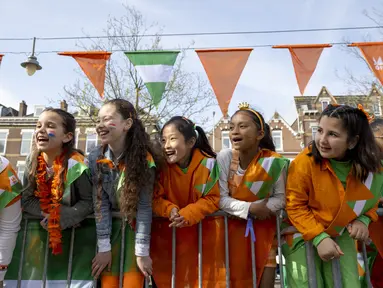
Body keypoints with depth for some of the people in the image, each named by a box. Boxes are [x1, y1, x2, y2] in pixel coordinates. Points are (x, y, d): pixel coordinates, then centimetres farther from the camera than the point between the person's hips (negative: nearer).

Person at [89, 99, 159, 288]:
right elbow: (100, 204, -12)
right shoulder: (95, 159, -12)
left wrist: (142, 252, -18)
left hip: (136, 227, -2)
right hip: (110, 227, 2)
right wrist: (103, 248, -13)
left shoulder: (143, 158, -20)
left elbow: (144, 206, -19)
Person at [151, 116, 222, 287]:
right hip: (166, 230, 0)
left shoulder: (208, 163, -16)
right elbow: (154, 198, -11)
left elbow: (213, 199, -13)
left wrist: (187, 214, -26)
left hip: (201, 229, 0)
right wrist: (170, 210, -30)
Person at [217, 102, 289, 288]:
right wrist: (250, 208, -25)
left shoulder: (274, 161, -16)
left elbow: (280, 198, -8)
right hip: (234, 227, 0)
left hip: (264, 228, 0)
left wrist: (262, 208, -25)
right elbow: (221, 199, -15)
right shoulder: (224, 157, -16)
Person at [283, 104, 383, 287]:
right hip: (303, 235, -3)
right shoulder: (305, 162, -23)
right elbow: (295, 206, -16)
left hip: (341, 236, 4)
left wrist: (363, 219, -11)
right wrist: (319, 237, -23)